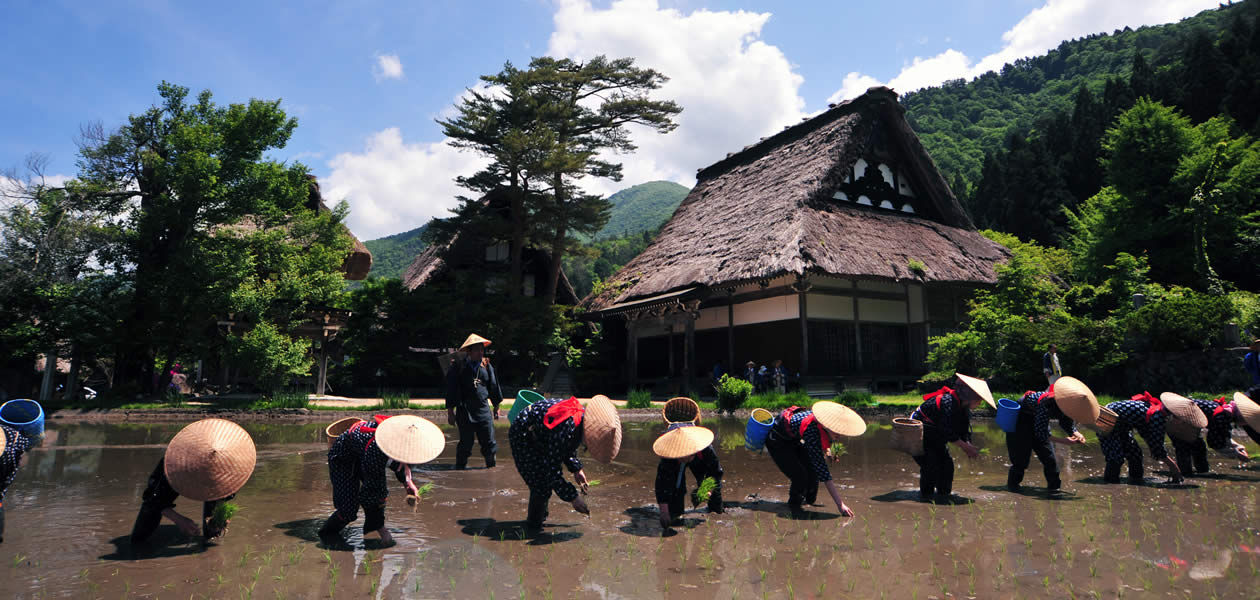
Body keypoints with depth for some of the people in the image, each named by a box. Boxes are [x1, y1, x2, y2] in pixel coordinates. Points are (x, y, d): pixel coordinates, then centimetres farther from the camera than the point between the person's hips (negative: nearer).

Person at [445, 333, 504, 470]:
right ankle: (460, 467, 20)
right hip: (465, 412, -3)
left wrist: (496, 407, 20)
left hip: (484, 411, 3)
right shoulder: (458, 366, -4)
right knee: (466, 443, 2)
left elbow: (493, 386, 17)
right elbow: (451, 390, -1)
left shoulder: (486, 366, 7)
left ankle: (491, 466, 19)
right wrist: (450, 412, -2)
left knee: (489, 442, 4)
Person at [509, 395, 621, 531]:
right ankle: (534, 524, 6)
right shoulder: (565, 429, -39)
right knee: (540, 481, -10)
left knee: (547, 478, 15)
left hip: (538, 436, 9)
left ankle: (541, 516, 32)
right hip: (522, 436, -9)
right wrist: (573, 498, -25)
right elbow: (552, 467, -30)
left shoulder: (583, 414, -13)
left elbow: (568, 447, 9)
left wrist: (576, 469, 4)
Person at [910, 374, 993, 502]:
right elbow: (948, 432, -32)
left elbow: (964, 430, 2)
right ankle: (926, 494, 2)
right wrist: (966, 447, -25)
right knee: (931, 464, -15)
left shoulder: (963, 408, 1)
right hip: (918, 436, -10)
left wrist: (968, 445, -17)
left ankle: (943, 493, 15)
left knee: (946, 462, 4)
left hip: (934, 438, 10)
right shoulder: (948, 403, -31)